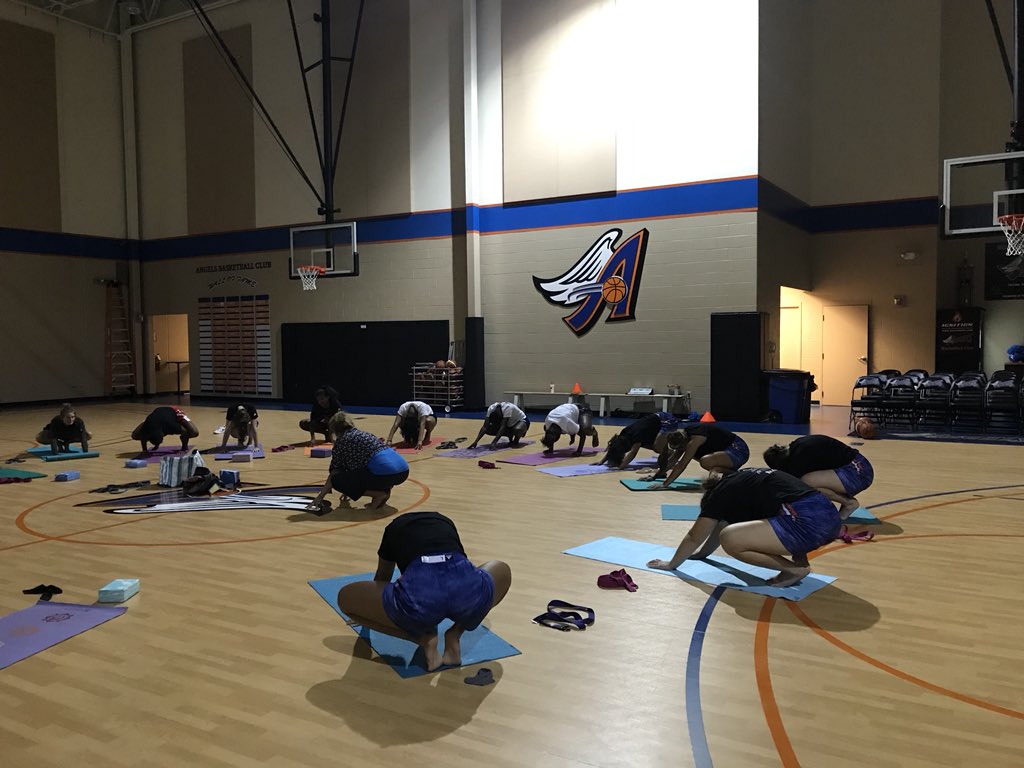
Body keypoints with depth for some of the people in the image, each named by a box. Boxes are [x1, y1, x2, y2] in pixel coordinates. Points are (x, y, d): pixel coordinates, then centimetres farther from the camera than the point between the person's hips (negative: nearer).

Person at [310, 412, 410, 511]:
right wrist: (349, 490, 50)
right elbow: (355, 466, 41)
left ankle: (378, 494, -2)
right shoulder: (362, 434, 30)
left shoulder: (341, 439, 9)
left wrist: (320, 497, 17)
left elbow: (334, 472, 10)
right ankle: (385, 490, 13)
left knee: (337, 480, 4)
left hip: (385, 473, -8)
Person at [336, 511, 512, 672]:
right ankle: (455, 635, 17)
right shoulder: (445, 522, 39)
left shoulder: (395, 529, 35)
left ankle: (423, 638, 10)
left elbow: (381, 578, 53)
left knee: (345, 598, 26)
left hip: (419, 590, -2)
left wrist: (369, 614, 74)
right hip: (469, 588, 2)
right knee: (503, 571, 40)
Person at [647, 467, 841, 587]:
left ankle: (794, 568, -1)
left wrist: (671, 564, 31)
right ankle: (799, 557, 14)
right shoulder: (740, 482, 30)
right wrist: (702, 553, 58)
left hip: (809, 522, -9)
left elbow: (694, 538, 16)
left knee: (730, 539, -7)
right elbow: (723, 525, 46)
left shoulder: (719, 492, 8)